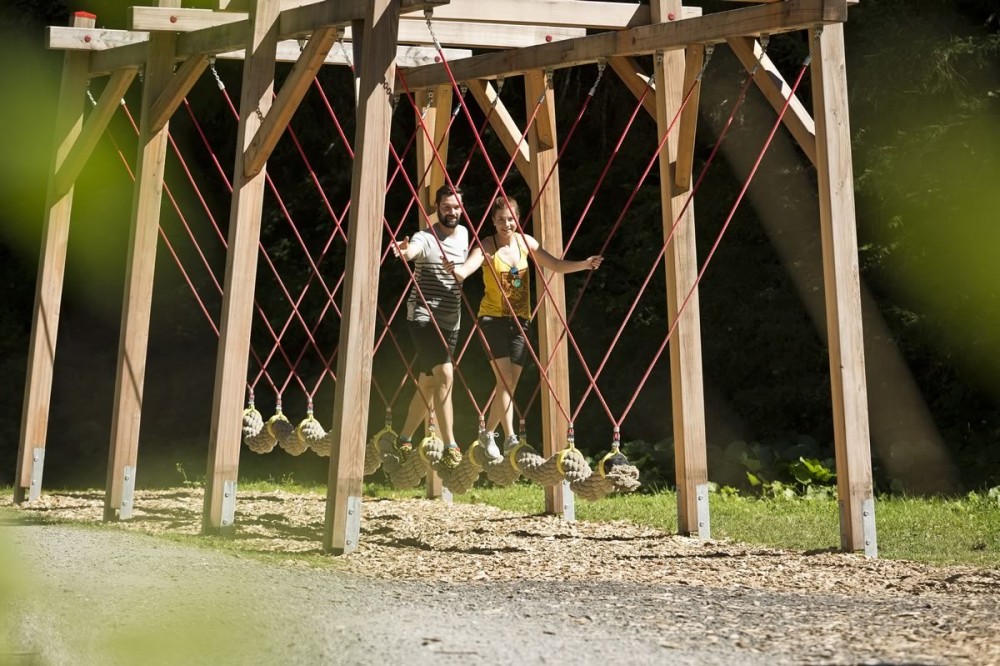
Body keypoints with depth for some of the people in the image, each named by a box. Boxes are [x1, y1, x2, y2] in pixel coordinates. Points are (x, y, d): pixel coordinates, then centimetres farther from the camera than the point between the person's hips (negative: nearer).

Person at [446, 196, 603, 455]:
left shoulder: (525, 242, 3)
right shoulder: (487, 245, -10)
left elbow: (556, 265, 7)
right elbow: (470, 264, -29)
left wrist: (584, 265, -8)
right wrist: (458, 271, -52)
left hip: (519, 320, 5)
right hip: (493, 318, -4)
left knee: (510, 384, 6)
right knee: (505, 380, -16)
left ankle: (488, 434, 22)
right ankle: (510, 438, -14)